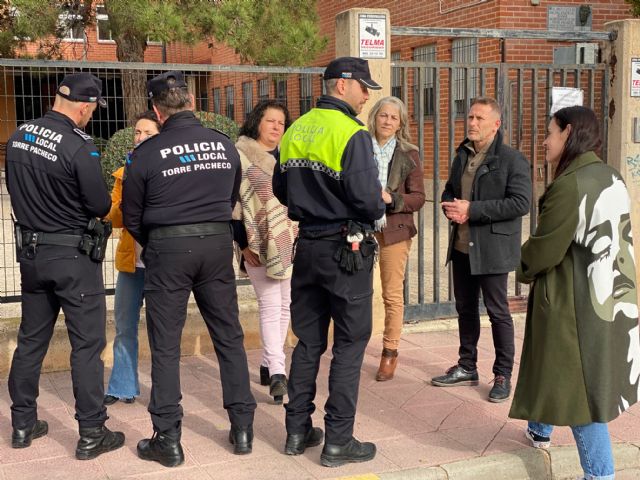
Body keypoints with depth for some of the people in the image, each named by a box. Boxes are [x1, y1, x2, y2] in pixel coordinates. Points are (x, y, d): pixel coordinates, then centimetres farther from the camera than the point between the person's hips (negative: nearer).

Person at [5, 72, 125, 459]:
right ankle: (92, 434, 7)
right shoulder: (79, 146, -20)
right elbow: (101, 205, -14)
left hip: (30, 250, 7)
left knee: (31, 339, 17)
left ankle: (23, 424, 27)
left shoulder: (18, 137, 1)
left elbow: (17, 190, 11)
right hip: (73, 256, -7)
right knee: (87, 344, 2)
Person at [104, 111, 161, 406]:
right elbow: (113, 220, 5)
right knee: (125, 327, 9)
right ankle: (122, 387, 20)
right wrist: (127, 198, -13)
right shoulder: (124, 174, 11)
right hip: (131, 260, 4)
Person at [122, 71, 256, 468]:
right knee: (229, 336, 11)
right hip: (218, 243, 3)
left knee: (166, 345, 5)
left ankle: (168, 439, 8)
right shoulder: (224, 144, 4)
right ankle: (242, 427, 17)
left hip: (168, 248, -3)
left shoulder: (147, 152, -6)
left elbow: (132, 216, 2)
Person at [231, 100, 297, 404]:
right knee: (270, 305, -11)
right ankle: (277, 371, -12)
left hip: (290, 243, 6)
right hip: (259, 245, -6)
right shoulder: (240, 156, -2)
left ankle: (268, 365, 21)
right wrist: (243, 244, -11)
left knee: (284, 306, 8)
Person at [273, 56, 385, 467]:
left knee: (308, 341, 15)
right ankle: (338, 441, 9)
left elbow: (281, 189, 14)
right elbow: (367, 199, -20)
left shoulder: (296, 130, 7)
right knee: (349, 345, 4)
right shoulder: (351, 133, -15)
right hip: (346, 249, -7)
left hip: (308, 245, 7)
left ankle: (298, 431, 23)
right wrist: (381, 203, 1)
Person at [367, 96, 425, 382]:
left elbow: (418, 197, 1)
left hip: (394, 230, -1)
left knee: (393, 295, 5)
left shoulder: (408, 155, 3)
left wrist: (390, 198, -15)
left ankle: (390, 353, 17)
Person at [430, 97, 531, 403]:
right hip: (462, 246, 7)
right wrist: (451, 208, -3)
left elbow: (521, 203, -19)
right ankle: (467, 368, 30)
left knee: (497, 312, 3)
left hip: (491, 248, -7)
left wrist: (472, 210, -21)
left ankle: (503, 375, 17)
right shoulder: (462, 156, 12)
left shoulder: (512, 160, -11)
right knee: (465, 308, 16)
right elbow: (449, 191, 22)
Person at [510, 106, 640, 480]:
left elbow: (545, 248, -18)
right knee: (586, 379, 24)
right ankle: (540, 430, 45)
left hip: (573, 301, -9)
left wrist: (523, 271, 4)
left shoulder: (570, 185, -22)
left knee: (577, 383, 2)